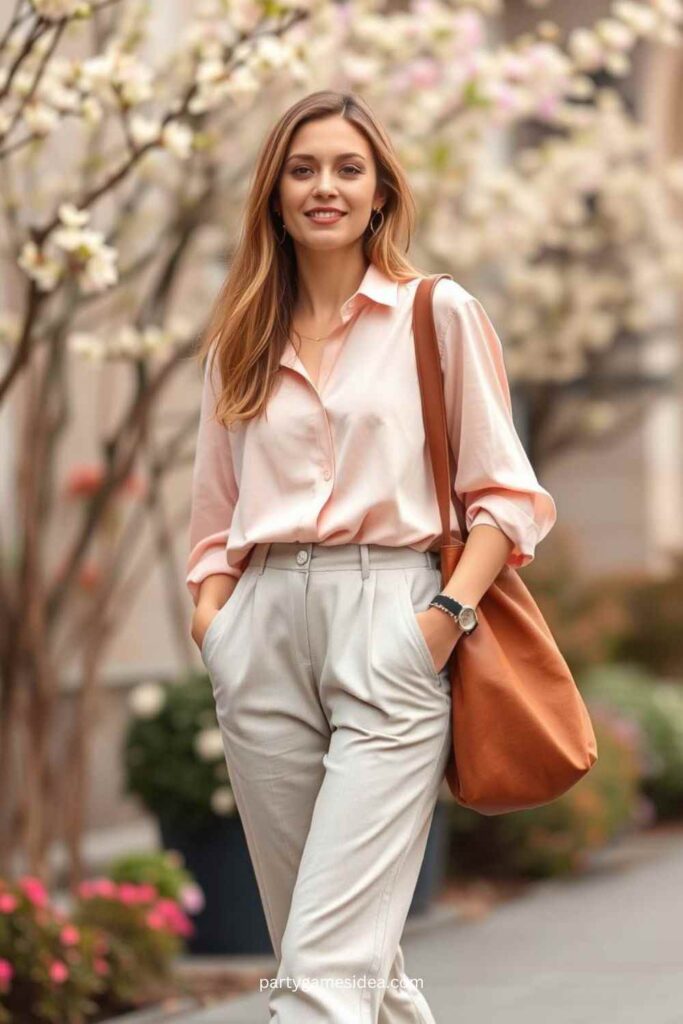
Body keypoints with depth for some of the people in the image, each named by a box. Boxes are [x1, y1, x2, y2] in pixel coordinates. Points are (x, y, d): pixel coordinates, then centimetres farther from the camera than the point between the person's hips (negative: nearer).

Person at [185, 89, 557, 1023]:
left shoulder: (440, 314, 5)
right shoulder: (242, 340, 16)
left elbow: (505, 493, 4)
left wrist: (450, 612, -10)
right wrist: (211, 608, 4)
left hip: (389, 621, -5)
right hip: (265, 631, 5)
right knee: (325, 940, 9)